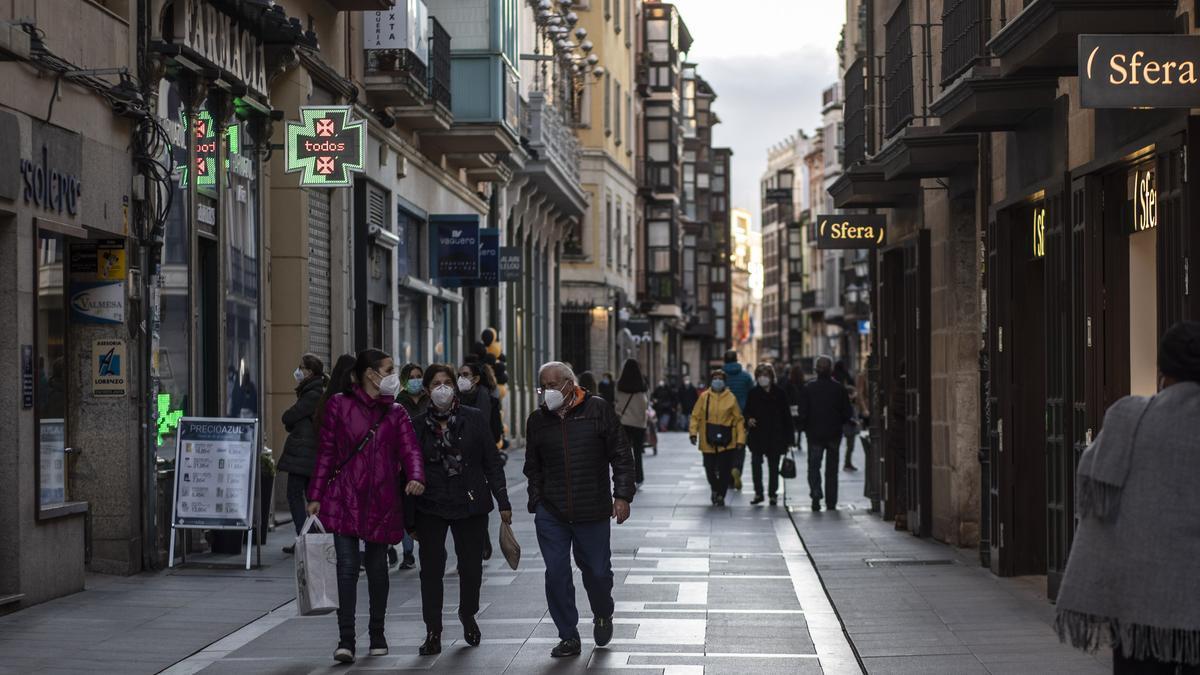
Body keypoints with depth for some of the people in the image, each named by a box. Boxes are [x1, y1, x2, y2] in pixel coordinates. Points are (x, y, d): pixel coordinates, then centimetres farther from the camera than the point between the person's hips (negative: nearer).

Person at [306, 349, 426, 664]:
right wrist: (315, 495, 0)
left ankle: (377, 634, 24)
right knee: (347, 565, -9)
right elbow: (326, 452, 4)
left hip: (382, 501, 2)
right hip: (345, 498, -2)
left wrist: (416, 477, -25)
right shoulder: (339, 406, 3)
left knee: (377, 565, 10)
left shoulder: (396, 414, 10)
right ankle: (346, 639, -9)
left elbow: (410, 450, -4)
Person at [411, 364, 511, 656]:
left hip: (471, 505, 0)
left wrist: (503, 501, -3)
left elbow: (492, 462, 4)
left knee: (471, 566, 6)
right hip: (430, 508, 0)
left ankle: (467, 615, 32)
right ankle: (433, 632, 3)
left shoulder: (474, 419, 2)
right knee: (431, 568, -4)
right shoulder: (418, 425, 3)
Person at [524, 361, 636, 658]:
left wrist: (622, 495, -7)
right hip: (551, 513, 2)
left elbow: (621, 455, 0)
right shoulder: (538, 419, 6)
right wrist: (537, 501, 8)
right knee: (556, 574, -2)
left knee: (598, 571, 6)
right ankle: (568, 637, 10)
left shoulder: (599, 410, -2)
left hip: (593, 511, -2)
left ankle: (603, 616, 36)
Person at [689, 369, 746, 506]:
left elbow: (738, 419, 1)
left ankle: (720, 495, 12)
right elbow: (696, 416, 3)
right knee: (710, 469, 8)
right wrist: (693, 432, -10)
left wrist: (741, 438, -4)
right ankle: (715, 489, 35)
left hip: (726, 442, -1)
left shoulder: (731, 398, 0)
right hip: (708, 441, 1)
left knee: (725, 471, -2)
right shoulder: (704, 397, 2)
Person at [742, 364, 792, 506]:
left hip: (775, 435, -1)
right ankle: (758, 493, 6)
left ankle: (773, 494, 17)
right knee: (756, 463, -6)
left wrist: (789, 436, -3)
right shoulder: (753, 393, 2)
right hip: (757, 435, 1)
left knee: (773, 466, 7)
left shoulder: (779, 393, -2)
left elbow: (786, 414, 0)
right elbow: (747, 411, 8)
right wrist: (748, 420, -16)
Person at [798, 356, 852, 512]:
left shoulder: (808, 388, -7)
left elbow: (803, 412, -7)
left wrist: (805, 428, 8)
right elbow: (847, 413, -2)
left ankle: (816, 494, -17)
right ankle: (831, 502, 11)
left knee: (814, 466, 5)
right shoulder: (839, 388, -5)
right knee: (832, 469, 10)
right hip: (834, 434, 1)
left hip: (814, 434, -1)